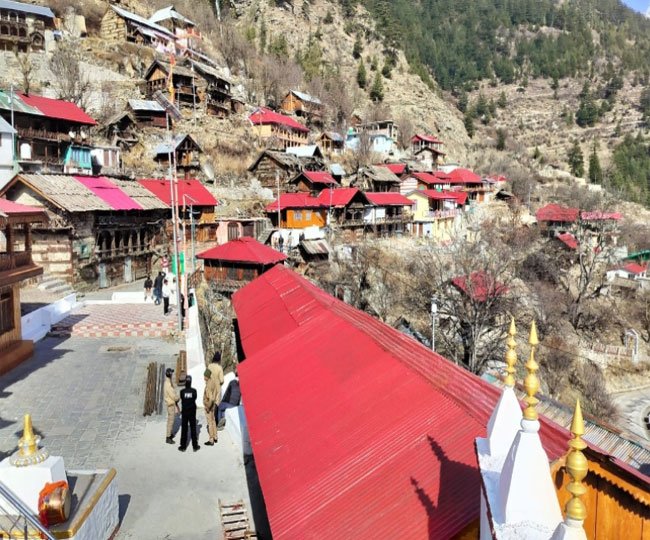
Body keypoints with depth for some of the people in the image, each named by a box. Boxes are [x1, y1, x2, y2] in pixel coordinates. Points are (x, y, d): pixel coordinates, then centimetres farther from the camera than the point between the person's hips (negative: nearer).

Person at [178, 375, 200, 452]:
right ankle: (195, 446, 14)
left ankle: (183, 446, 12)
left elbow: (182, 400, -3)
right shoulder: (194, 391, -12)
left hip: (184, 412, 0)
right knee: (193, 429, 9)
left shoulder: (182, 391, -14)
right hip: (192, 412, 1)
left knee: (184, 429, 8)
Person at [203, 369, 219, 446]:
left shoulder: (208, 386, -28)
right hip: (213, 405, 9)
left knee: (210, 423, 2)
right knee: (213, 421, 19)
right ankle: (215, 437, 32)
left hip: (208, 406, -9)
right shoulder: (213, 382, -1)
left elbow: (211, 398, -31)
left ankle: (211, 441, 12)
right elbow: (215, 394, 11)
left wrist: (208, 407, -19)